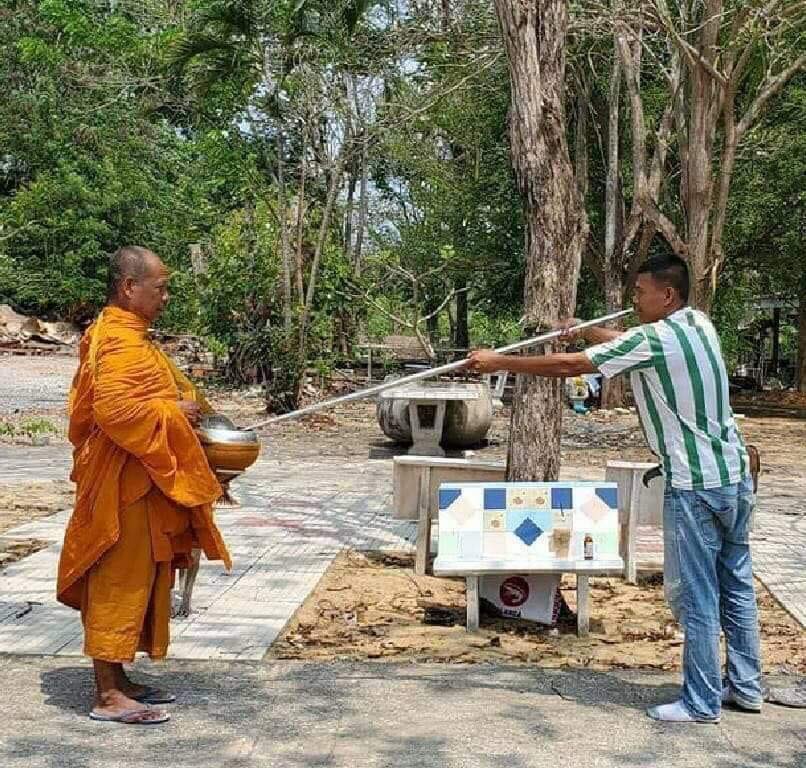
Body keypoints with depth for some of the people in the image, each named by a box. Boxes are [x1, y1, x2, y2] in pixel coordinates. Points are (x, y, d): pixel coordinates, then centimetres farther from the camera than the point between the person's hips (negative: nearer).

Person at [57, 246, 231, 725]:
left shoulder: (121, 334, 15)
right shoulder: (122, 342, -18)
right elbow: (114, 408, -29)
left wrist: (179, 403, 13)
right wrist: (174, 412, -18)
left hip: (137, 479, 11)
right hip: (125, 484, -11)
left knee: (133, 580, 15)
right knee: (121, 581, -5)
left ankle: (117, 681, 23)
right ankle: (108, 696, 2)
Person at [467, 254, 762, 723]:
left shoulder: (653, 340, -16)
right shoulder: (699, 324, 8)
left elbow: (567, 366, -13)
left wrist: (499, 362, -5)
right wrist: (583, 331, 20)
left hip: (695, 487, -9)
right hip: (736, 476, 9)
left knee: (696, 597, 1)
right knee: (737, 586, 16)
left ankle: (702, 702, 9)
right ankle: (746, 687, 25)